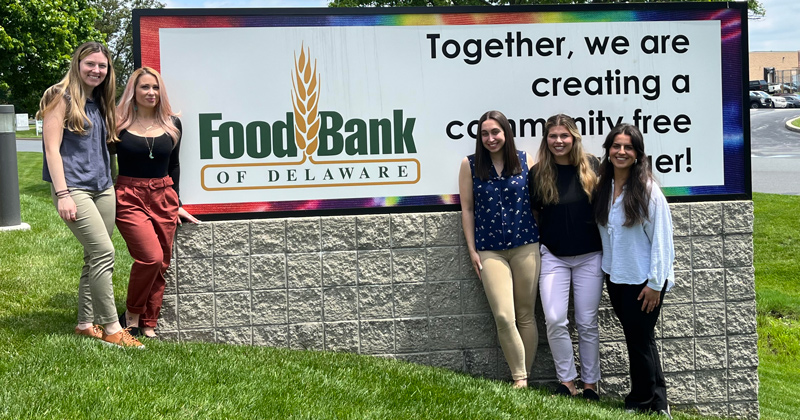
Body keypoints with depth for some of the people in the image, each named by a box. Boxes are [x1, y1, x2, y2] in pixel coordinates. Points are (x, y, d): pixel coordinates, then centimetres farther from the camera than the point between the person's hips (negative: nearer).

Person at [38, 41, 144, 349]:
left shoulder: (100, 102, 16)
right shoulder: (62, 98, -5)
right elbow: (52, 148, -11)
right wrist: (62, 194, -17)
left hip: (103, 188, 8)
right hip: (75, 188, -7)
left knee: (95, 257, 9)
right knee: (104, 252, -13)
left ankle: (86, 323, 19)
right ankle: (111, 328, -6)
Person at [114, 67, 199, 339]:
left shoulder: (172, 124, 8)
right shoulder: (120, 124, -1)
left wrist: (175, 201, 15)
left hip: (163, 198, 4)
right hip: (129, 198, -4)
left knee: (161, 264, 3)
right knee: (150, 257, -19)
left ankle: (149, 325, 15)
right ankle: (132, 314, 4)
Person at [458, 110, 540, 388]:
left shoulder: (524, 160, 2)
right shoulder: (470, 165, 1)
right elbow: (467, 209, 4)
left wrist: (543, 240, 4)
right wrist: (472, 250, 1)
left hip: (526, 246, 1)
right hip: (490, 250, -1)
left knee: (526, 315, 6)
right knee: (504, 317, -10)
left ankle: (525, 377, 16)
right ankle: (519, 378, 1)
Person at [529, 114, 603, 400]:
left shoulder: (591, 166, -3)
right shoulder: (538, 173, 0)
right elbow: (533, 212, 11)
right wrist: (536, 242, 0)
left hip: (589, 256, -1)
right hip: (553, 256, 1)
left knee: (587, 323, 5)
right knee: (555, 320, -8)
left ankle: (590, 384, 17)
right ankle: (567, 381, 7)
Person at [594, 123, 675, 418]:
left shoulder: (648, 190, -14)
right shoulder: (604, 188, 3)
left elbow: (662, 239, -14)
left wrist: (655, 283, -14)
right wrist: (606, 269, 6)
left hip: (643, 281, -6)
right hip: (616, 278, 6)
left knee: (640, 340, 4)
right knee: (638, 339, 14)